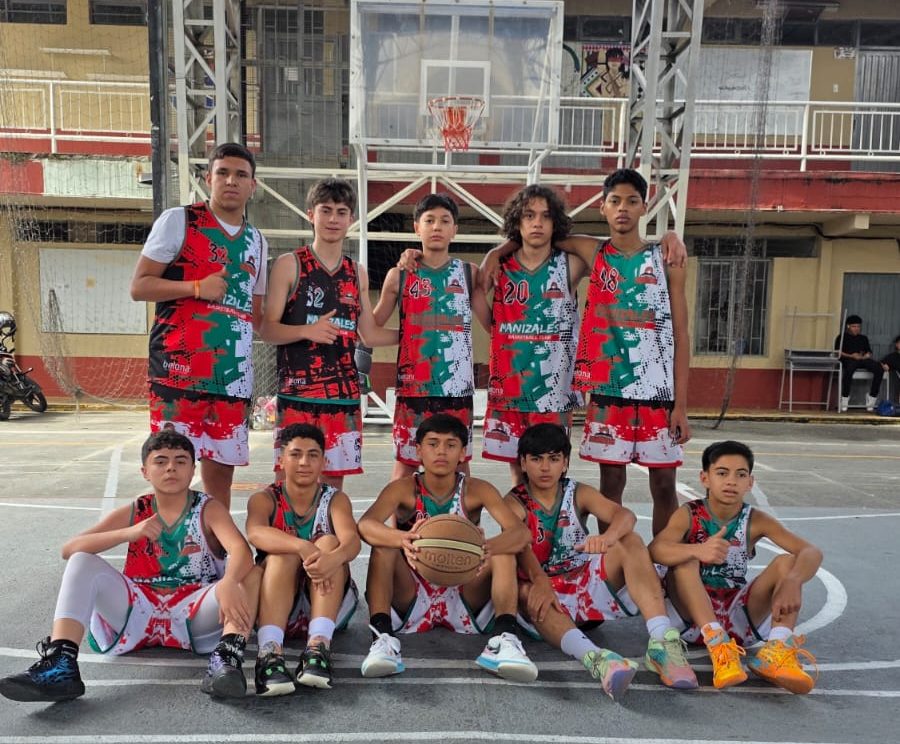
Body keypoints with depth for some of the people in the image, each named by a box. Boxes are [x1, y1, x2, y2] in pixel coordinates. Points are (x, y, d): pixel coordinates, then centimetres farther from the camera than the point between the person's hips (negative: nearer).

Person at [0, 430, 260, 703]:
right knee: (82, 561, -15)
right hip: (137, 611, 3)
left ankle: (225, 660, -43)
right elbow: (69, 549, -5)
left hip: (195, 613, -2)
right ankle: (60, 666, -28)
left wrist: (229, 584, -44)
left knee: (249, 573, -26)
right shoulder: (131, 513, 7)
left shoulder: (209, 509, -1)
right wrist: (129, 533, -22)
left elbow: (241, 550, -21)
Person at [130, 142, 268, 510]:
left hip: (234, 375, 5)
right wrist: (196, 288, -16)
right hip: (179, 369, -4)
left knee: (221, 466, 10)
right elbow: (139, 286, -2)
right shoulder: (178, 221, 1)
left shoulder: (257, 241, 17)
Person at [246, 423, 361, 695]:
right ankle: (270, 652, -45)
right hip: (273, 606, 0)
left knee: (328, 543, -25)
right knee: (283, 554, -28)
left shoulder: (335, 499, 1)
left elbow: (351, 540, -21)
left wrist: (333, 558, -46)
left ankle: (319, 645, -38)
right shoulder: (264, 499, 0)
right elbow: (255, 533, -26)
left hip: (329, 605, 1)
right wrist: (302, 546, -45)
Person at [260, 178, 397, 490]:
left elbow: (370, 334, 17)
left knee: (335, 479, 8)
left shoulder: (357, 273, 14)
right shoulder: (289, 264, 1)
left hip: (344, 393, 4)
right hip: (298, 393, -4)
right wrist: (307, 330, -21)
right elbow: (267, 329, -4)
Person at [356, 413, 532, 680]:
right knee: (384, 545, -24)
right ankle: (381, 636, -35)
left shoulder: (477, 490, -5)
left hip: (463, 600, 1)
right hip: (411, 601, 0)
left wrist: (487, 548, -44)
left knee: (503, 548, -21)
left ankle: (504, 637, -33)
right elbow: (365, 525, -27)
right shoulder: (403, 489, -7)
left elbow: (520, 532, -20)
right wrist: (403, 539, -49)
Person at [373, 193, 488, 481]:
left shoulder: (469, 273, 6)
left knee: (459, 461, 9)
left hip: (458, 384, 1)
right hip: (413, 385, -1)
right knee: (405, 462, 5)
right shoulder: (399, 275, 4)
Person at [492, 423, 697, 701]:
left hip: (587, 582, 2)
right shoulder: (515, 502, -1)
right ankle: (593, 657, -60)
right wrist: (540, 581, -44)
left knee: (629, 542, -20)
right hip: (545, 589, -2)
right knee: (522, 591, -36)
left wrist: (608, 537, -40)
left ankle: (663, 640, -36)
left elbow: (625, 515, -16)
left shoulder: (579, 493, 5)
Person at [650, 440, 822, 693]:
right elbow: (654, 549, -28)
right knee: (685, 559, -28)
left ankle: (777, 650, -32)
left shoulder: (756, 520, -3)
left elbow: (812, 552, -16)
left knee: (787, 561, -15)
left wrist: (792, 581, -38)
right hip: (693, 614, -2)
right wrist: (697, 550, -48)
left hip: (738, 614, 2)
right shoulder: (689, 514, -9)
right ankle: (718, 645, -37)